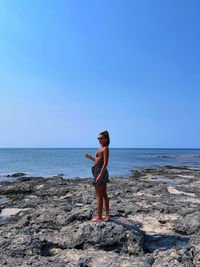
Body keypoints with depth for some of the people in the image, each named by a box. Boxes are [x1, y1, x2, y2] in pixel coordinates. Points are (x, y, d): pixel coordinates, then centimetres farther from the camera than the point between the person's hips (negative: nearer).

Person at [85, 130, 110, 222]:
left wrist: (100, 175, -24)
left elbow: (105, 163, -20)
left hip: (100, 171, -10)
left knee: (99, 195, -1)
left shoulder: (105, 148, -13)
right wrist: (91, 158, 14)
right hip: (101, 172, 10)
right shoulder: (101, 148, 14)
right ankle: (107, 215, 24)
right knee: (104, 194, 14)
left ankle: (99, 217, 8)